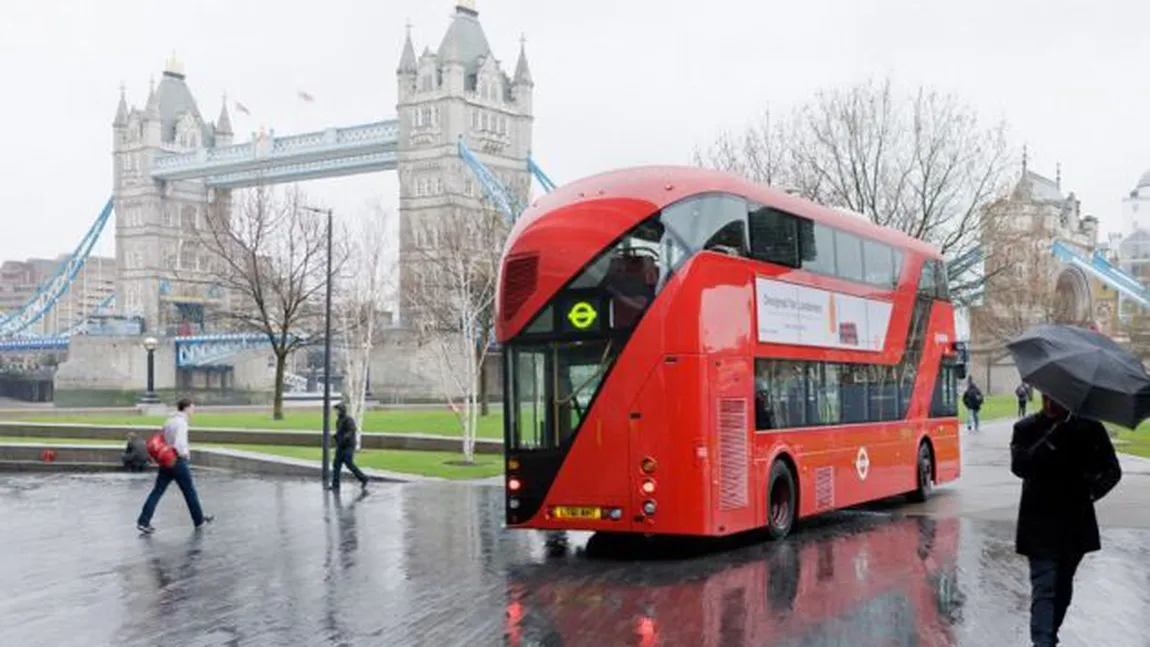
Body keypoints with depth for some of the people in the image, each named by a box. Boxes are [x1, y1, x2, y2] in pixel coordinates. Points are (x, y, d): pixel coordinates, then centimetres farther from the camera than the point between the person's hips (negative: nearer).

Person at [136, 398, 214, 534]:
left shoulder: (169, 421, 12)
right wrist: (185, 454, -9)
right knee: (190, 492, 9)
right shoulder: (181, 422, -15)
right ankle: (199, 519, 22)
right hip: (178, 462, -7)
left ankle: (143, 521, -3)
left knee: (157, 491, 4)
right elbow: (179, 443, -26)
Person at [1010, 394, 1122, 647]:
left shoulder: (1089, 428, -1)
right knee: (1043, 588, -12)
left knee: (1063, 588, 17)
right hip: (1040, 524, -3)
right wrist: (1051, 439, -30)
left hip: (1076, 523, 3)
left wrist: (1093, 490, -13)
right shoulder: (1026, 429, -5)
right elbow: (1019, 466, -20)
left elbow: (1112, 470, 4)